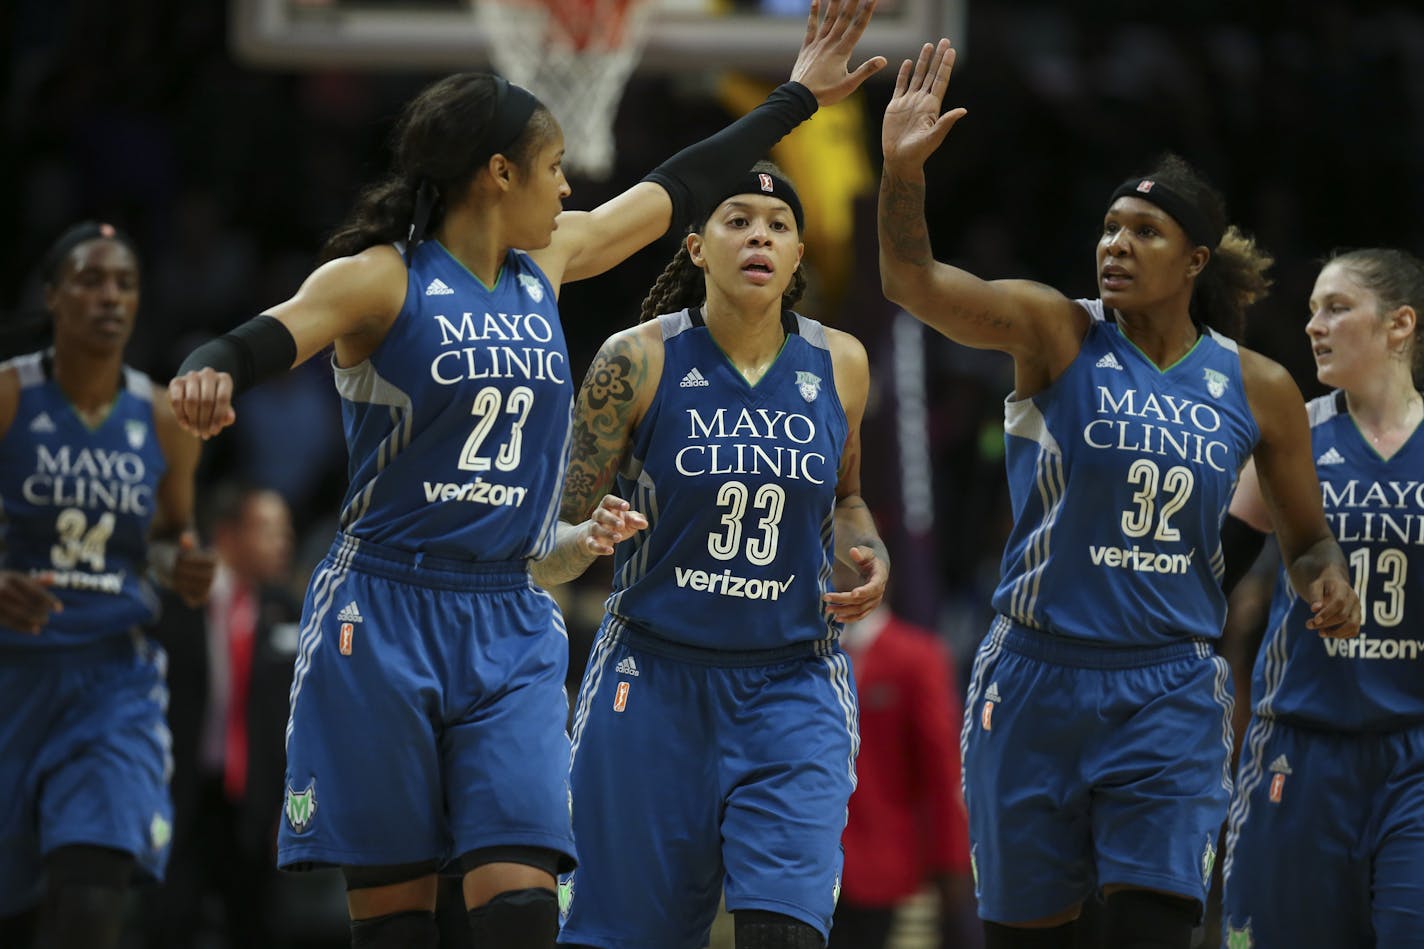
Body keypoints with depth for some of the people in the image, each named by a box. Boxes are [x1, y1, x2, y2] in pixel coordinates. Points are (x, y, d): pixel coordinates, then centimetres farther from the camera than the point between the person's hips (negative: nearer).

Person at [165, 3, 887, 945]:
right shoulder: (380, 279, -6)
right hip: (386, 617, -5)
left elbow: (675, 188, 24)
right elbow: (270, 336, -21)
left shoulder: (548, 261, 12)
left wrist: (800, 97, 32)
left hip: (512, 624, 5)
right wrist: (211, 371, -45)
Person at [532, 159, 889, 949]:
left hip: (793, 685, 2)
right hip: (655, 681, -2)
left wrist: (867, 555, 1)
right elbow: (548, 548, -3)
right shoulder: (637, 362, -7)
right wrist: (588, 538, -26)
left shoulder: (839, 365, 3)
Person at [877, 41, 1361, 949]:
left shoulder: (1257, 389, 4)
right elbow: (913, 280, -19)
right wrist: (903, 169, -36)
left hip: (1172, 692, 1)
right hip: (1040, 676, -1)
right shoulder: (1057, 333, -3)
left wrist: (1329, 579, -7)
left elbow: (1305, 535, 17)